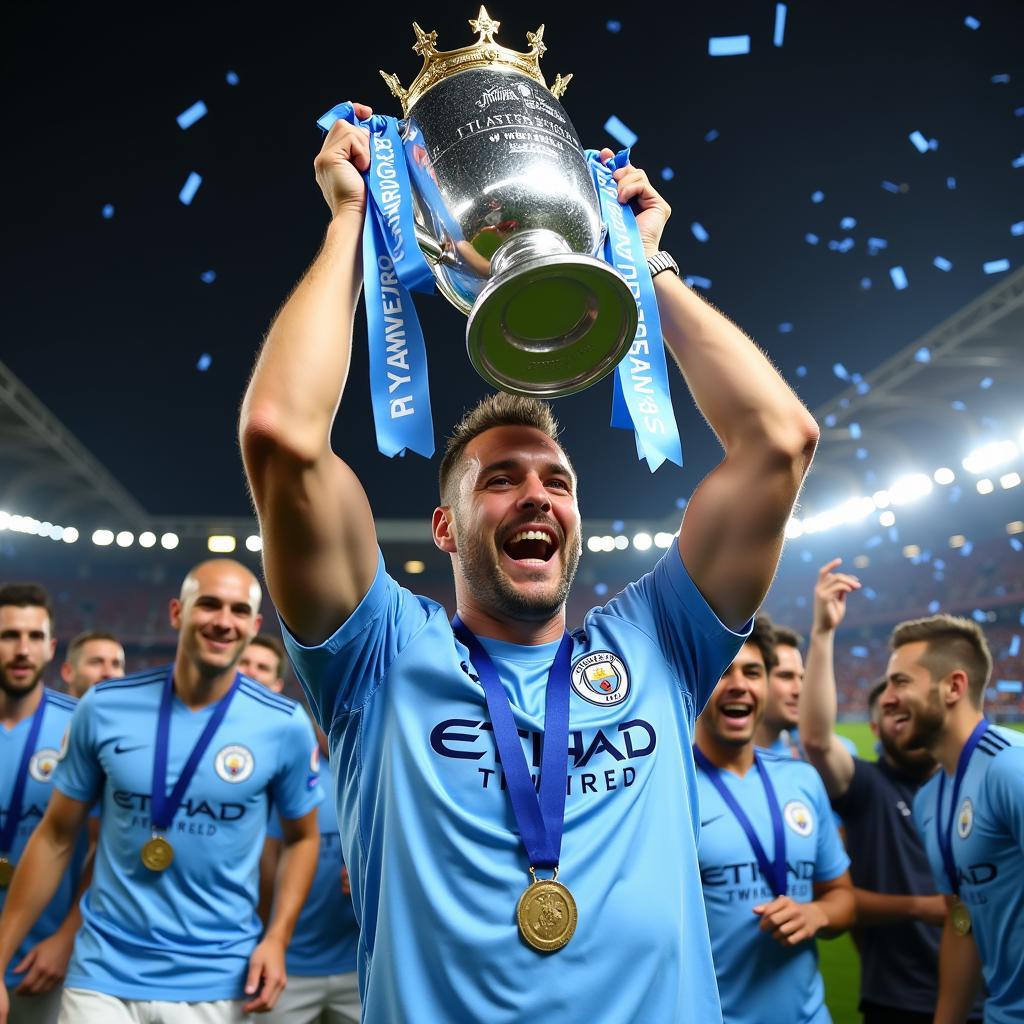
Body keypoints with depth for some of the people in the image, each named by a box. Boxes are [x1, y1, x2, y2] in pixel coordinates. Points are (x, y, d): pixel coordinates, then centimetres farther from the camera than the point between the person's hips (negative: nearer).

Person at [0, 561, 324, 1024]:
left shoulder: (285, 725, -10)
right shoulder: (103, 707, -7)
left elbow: (302, 837, 4)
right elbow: (56, 836, 2)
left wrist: (277, 937, -8)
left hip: (218, 982, 0)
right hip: (104, 974, 1)